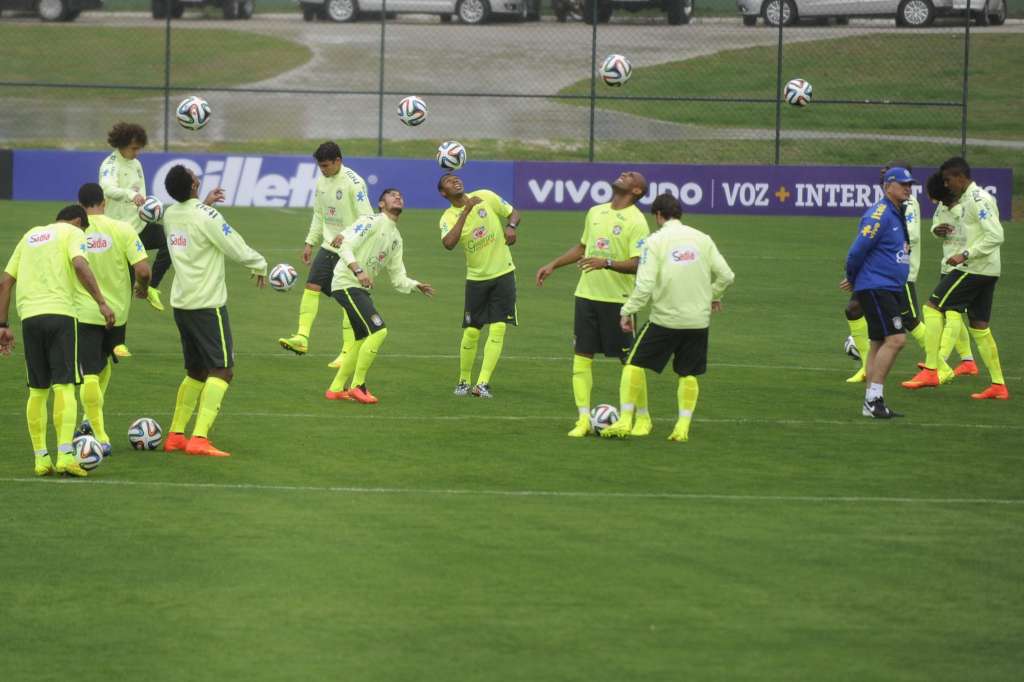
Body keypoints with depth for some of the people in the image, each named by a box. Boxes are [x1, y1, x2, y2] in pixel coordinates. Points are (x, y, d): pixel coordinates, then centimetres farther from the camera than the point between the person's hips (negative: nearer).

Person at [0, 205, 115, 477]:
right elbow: (80, 265, -14)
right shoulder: (73, 233, 8)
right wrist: (101, 303, -17)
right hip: (59, 313, -5)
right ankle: (65, 455, -18)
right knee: (64, 386, -7)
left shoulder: (30, 236, 25)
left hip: (29, 316, 5)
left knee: (37, 390, 12)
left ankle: (41, 458, 10)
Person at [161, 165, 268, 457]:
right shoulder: (206, 216, -16)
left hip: (181, 302, 8)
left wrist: (205, 204, 25)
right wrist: (260, 265, 7)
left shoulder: (170, 214, 7)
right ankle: (199, 438, -20)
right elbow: (237, 250, -11)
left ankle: (175, 436, 18)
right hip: (207, 302, -8)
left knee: (196, 371, 19)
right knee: (223, 370, -7)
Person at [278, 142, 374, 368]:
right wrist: (310, 243, 13)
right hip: (328, 246, 7)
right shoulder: (322, 181, 7)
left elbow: (367, 218, -19)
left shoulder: (353, 183, -17)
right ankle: (302, 338, -6)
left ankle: (348, 352, 1)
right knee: (311, 286, -5)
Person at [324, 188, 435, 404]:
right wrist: (358, 271, -31)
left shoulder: (396, 238, 19)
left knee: (363, 340, 15)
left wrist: (417, 286, 3)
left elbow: (397, 277, 19)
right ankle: (358, 386, -9)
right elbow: (346, 246, -18)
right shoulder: (372, 222, -7)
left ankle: (336, 389, 24)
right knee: (378, 331, -17)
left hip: (362, 289, 10)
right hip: (346, 283, -10)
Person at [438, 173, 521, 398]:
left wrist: (511, 226, -13)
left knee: (498, 329, -10)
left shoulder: (486, 197, -2)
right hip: (476, 277, 0)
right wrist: (466, 211, -27)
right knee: (471, 332, 0)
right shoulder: (449, 217, -6)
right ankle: (463, 381, 18)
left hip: (503, 272, 0)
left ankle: (483, 383, -9)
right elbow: (449, 243, -26)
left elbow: (513, 213, 11)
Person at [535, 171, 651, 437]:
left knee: (630, 359, 0)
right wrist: (553, 265, 22)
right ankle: (583, 420, 4)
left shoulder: (636, 221, -10)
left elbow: (637, 264, -19)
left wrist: (607, 263, -32)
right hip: (587, 294, 6)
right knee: (582, 356, 1)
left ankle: (643, 418, 14)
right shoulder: (595, 212, 12)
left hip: (618, 298, -6)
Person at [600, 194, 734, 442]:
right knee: (688, 374, 14)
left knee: (634, 365, 7)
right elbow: (726, 275, 5)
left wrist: (628, 311, -5)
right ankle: (682, 427, 7)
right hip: (698, 319, 4)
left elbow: (645, 285, -15)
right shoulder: (702, 239, 4)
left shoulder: (655, 241, -8)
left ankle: (625, 421, 3)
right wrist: (713, 296, 24)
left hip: (665, 318, -4)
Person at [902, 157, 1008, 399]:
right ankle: (998, 386, 10)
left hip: (975, 268, -10)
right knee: (979, 326, 11)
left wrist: (965, 255, -22)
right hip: (987, 271, 10)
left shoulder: (978, 200, -15)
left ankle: (931, 371, -10)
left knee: (933, 307, -7)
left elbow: (996, 236, -22)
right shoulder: (968, 199, 17)